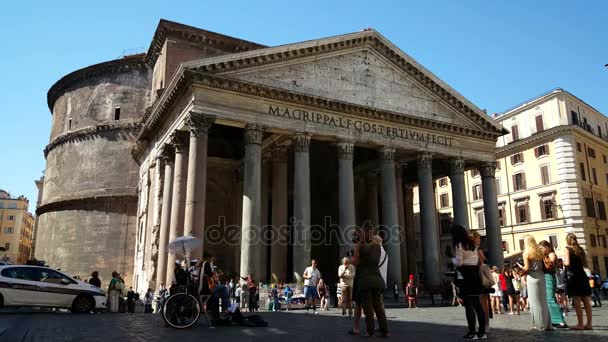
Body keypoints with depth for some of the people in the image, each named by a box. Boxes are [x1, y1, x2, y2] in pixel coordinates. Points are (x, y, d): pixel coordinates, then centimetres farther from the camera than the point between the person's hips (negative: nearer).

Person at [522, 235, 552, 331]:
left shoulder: (526, 253, -8)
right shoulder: (540, 252, 9)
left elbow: (527, 268, -12)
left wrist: (521, 269, 7)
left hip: (533, 277, -6)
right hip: (541, 276, 6)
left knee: (535, 302, 2)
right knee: (543, 301, 12)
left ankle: (540, 325, 6)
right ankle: (547, 324, 17)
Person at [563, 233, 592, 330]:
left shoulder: (567, 249, -6)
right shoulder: (581, 249, 12)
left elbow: (567, 263, -17)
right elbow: (586, 264, 14)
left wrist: (563, 262, 4)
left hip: (572, 276, -6)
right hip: (582, 276, 7)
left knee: (576, 301, -6)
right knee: (586, 301, 7)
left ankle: (580, 324, -6)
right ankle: (589, 324, 10)